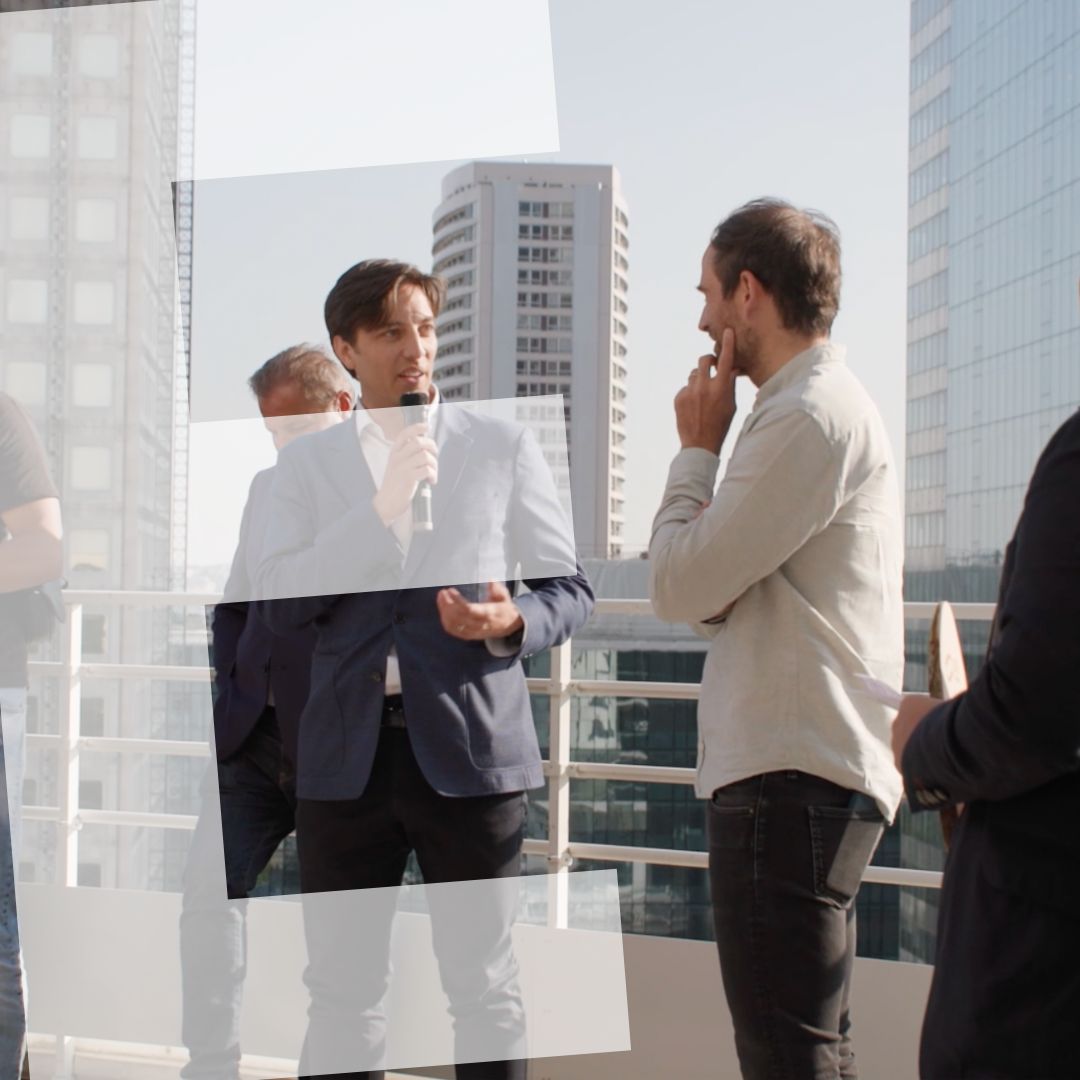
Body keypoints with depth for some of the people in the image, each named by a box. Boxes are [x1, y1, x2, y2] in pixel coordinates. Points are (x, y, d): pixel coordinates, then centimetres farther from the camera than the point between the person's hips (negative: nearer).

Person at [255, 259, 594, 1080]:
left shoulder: (503, 447, 7)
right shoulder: (308, 462, 9)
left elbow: (570, 589, 8)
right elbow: (281, 598, -3)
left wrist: (514, 622, -14)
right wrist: (381, 507, -13)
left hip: (469, 744, -1)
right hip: (348, 753, 1)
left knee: (484, 986, 5)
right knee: (342, 992, 8)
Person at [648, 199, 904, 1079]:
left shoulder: (809, 417, -15)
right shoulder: (833, 406, 19)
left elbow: (681, 587, -16)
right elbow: (719, 595, 15)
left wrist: (697, 448, -4)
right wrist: (707, 451, 1)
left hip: (790, 781, -11)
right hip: (814, 774, 11)